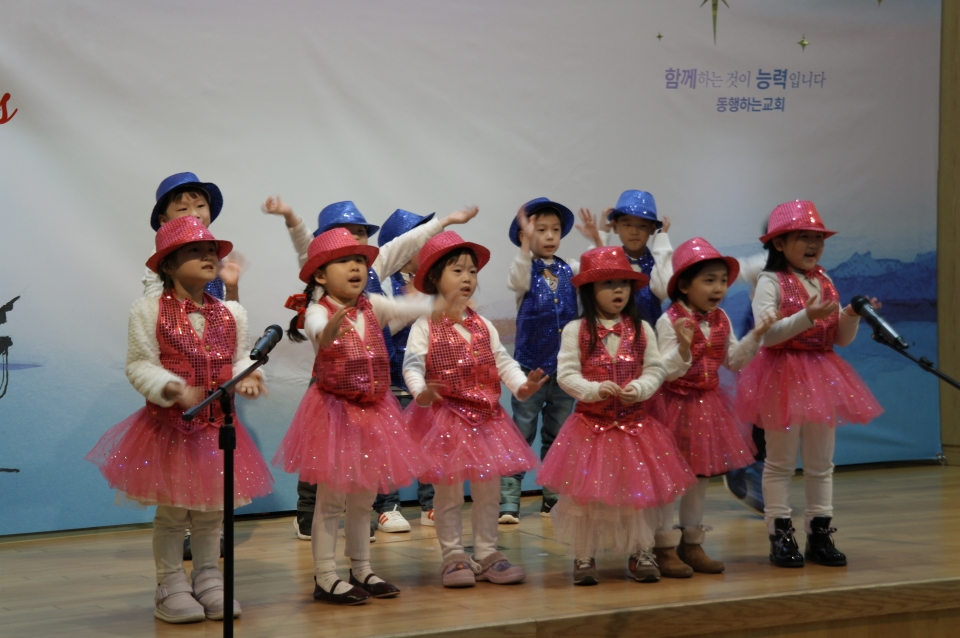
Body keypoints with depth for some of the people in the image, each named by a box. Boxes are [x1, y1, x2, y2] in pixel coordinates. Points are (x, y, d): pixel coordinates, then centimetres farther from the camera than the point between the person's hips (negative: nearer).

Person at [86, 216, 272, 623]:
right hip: (168, 425, -4)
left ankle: (209, 582, 22)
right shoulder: (150, 311, -9)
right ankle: (170, 587, 13)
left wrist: (247, 376, -11)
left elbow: (238, 359, 11)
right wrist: (173, 388, -26)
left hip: (218, 427, 4)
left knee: (211, 512, 11)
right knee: (171, 512, 3)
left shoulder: (231, 314, 5)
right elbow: (139, 365, -11)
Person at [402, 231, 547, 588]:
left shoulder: (483, 327, 9)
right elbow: (412, 365, -16)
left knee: (488, 489, 8)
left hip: (485, 416, 5)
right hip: (444, 416, -5)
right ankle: (453, 556, 10)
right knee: (449, 490, 1)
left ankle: (486, 554, 18)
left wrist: (521, 385, -12)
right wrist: (421, 392, -35)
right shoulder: (425, 328, -7)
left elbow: (502, 362, 5)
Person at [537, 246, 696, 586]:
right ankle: (584, 557, 15)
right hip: (591, 425, -2)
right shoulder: (576, 331, -3)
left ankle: (641, 552, 21)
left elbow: (656, 370, 1)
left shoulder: (641, 329, 4)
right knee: (585, 493, 1)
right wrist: (595, 389, -23)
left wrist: (639, 388, -18)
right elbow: (566, 374, -7)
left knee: (640, 491, 6)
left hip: (635, 424, 2)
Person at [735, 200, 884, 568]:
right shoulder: (770, 282, -8)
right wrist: (807, 317, -29)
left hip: (822, 375, 6)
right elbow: (767, 334, -19)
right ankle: (780, 536, 6)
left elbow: (842, 338, 12)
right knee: (780, 462, 1)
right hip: (782, 376, -6)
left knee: (821, 463, 10)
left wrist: (852, 316, -9)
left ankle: (819, 534, 17)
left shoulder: (825, 284, 11)